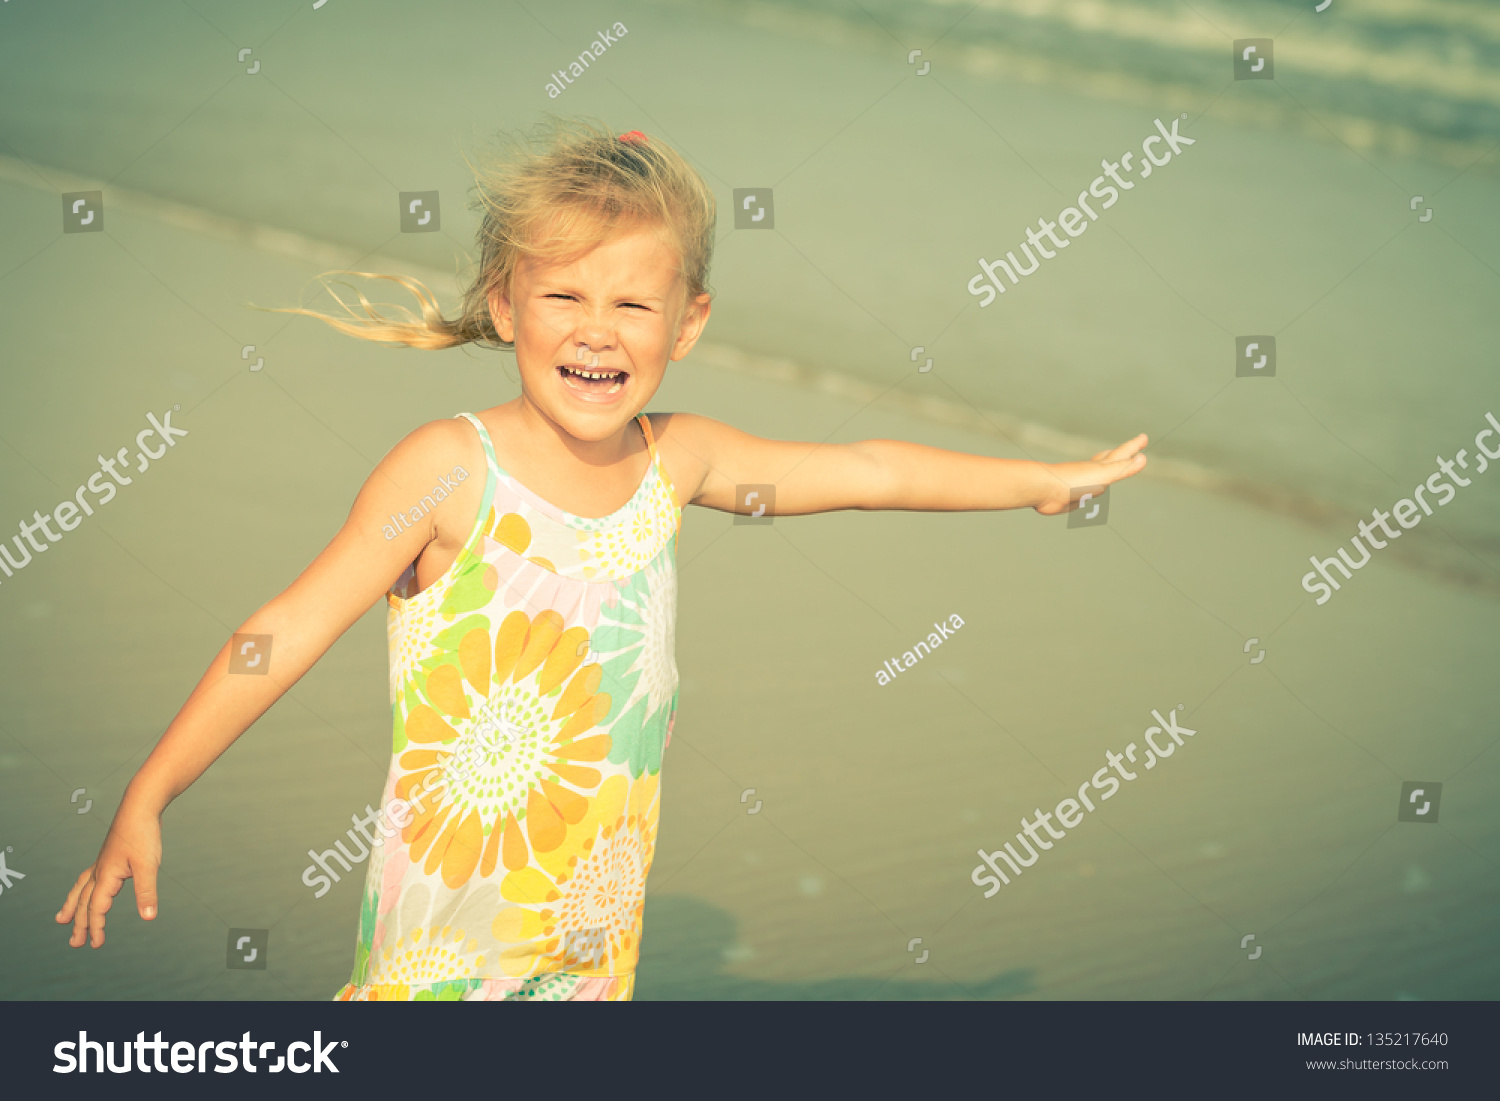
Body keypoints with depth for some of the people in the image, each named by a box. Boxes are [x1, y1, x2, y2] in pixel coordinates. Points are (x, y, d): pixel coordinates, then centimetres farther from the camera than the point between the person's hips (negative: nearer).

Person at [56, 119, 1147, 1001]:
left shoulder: (677, 460, -1)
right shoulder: (450, 469, -15)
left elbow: (868, 470, 9)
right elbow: (294, 627, -14)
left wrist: (1044, 480, 16)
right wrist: (148, 799, -16)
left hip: (594, 907, 5)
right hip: (450, 918, -4)